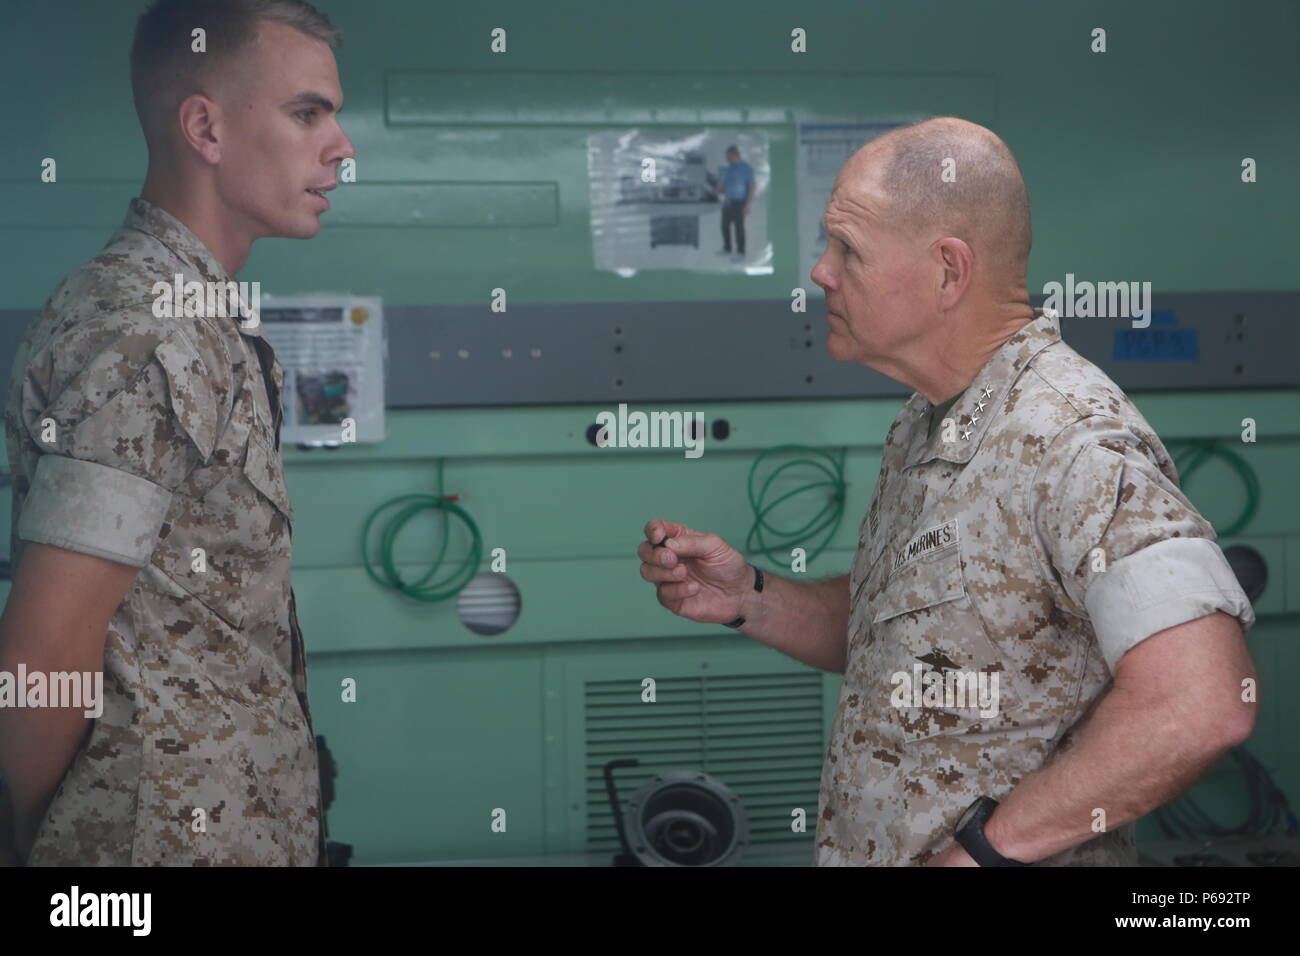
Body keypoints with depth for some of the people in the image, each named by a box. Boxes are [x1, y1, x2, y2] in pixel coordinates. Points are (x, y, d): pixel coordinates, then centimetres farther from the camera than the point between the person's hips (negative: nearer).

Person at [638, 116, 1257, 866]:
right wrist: (749, 599, -1)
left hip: (1009, 857, -8)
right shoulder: (925, 426, 7)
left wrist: (986, 844, -26)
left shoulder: (1071, 442, -24)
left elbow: (1202, 702, -34)